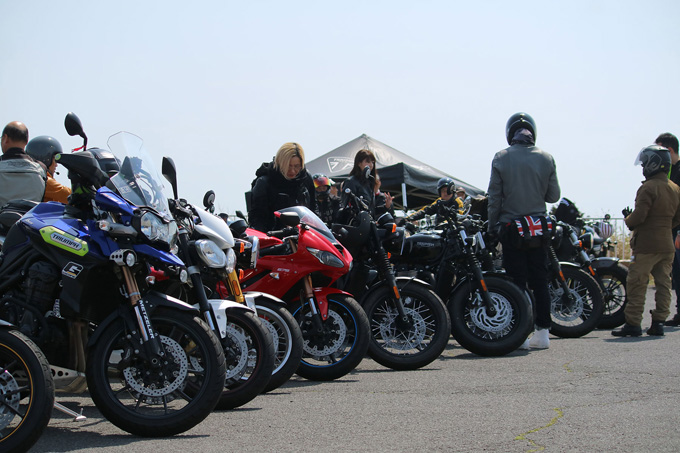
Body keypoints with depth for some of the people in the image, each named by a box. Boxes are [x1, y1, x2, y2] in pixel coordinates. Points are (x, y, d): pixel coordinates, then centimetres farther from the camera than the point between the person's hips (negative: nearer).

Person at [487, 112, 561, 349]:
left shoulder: (501, 158, -6)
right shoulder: (545, 158, -1)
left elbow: (494, 197, -5)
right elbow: (554, 195, 3)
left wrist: (492, 227, 4)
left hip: (510, 229, -2)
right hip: (538, 229, 2)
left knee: (517, 281, 2)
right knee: (539, 280, 9)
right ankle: (542, 332, 10)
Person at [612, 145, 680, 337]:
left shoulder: (648, 188, -14)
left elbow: (638, 216, -19)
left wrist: (628, 219, 1)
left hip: (646, 244, -8)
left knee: (637, 284, -3)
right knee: (663, 284, 9)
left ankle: (633, 323, -3)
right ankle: (658, 323, 10)